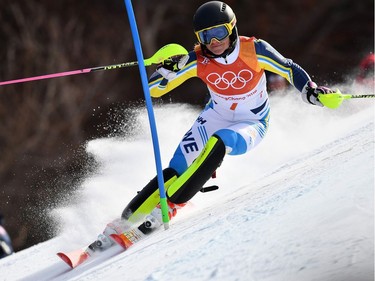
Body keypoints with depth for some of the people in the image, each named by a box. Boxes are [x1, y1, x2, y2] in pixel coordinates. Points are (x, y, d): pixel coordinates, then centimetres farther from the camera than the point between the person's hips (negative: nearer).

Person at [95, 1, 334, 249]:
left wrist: (311, 92, -23)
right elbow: (154, 90, -16)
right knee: (177, 169, -17)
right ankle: (128, 218, -13)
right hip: (216, 117, 2)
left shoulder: (254, 50, -22)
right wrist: (169, 70, -36)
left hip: (251, 125, -2)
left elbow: (289, 70, -7)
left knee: (218, 143, -35)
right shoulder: (198, 60, -17)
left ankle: (169, 206, -32)